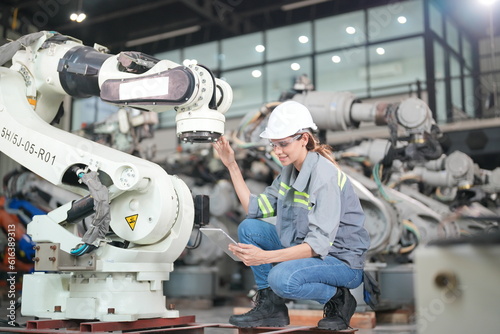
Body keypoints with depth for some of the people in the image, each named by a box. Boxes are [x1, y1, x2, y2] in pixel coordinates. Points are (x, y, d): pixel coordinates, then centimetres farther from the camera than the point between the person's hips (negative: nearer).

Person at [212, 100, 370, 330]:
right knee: (249, 228, -2)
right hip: (305, 249, 9)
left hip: (342, 260, -8)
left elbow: (319, 245, -29)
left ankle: (338, 299, -4)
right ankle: (270, 306, 2)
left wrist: (266, 256, -38)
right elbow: (254, 208, 3)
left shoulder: (325, 176, -23)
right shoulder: (290, 170, 3)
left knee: (281, 278, -33)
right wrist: (232, 166, 0)